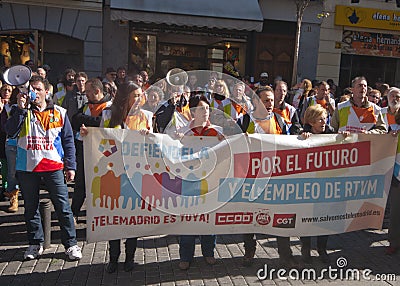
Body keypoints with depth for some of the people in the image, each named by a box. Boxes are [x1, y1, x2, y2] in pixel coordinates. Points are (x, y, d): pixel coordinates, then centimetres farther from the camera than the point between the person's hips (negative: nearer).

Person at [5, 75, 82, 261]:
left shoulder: (59, 113, 7)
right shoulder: (21, 111, 8)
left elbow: (68, 141, 8)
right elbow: (10, 132, -9)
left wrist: (70, 166, 2)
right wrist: (20, 109, -15)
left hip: (53, 166, -1)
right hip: (27, 167, 2)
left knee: (63, 207, -1)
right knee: (31, 207, 12)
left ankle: (71, 244, 9)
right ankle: (35, 244, 26)